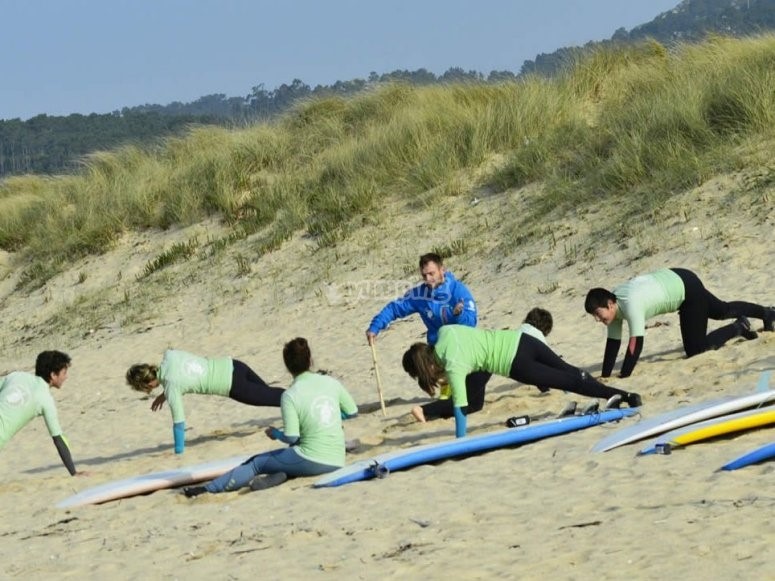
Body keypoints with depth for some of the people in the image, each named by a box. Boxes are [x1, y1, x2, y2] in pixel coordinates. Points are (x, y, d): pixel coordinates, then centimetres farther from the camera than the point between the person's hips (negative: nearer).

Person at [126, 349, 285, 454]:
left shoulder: (170, 387, -20)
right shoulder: (169, 355, -3)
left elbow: (179, 422, -14)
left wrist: (179, 452, -5)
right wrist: (164, 395, 13)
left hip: (232, 385, -7)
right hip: (231, 366, 7)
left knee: (270, 397, 3)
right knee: (268, 393, 21)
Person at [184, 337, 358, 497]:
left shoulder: (290, 395, -7)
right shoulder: (331, 382, 6)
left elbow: (291, 437, -11)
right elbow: (353, 412, 15)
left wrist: (274, 433, 9)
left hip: (311, 461, -5)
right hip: (337, 463, 5)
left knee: (256, 463, 8)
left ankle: (208, 488, 5)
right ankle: (281, 474, 1)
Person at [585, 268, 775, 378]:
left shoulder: (630, 304, -38)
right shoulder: (613, 307, -14)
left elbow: (636, 343, -39)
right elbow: (613, 343, -6)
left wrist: (623, 377, -38)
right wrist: (605, 376, -8)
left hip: (686, 286, -8)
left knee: (695, 348, -7)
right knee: (722, 311, 28)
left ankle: (738, 328, 12)